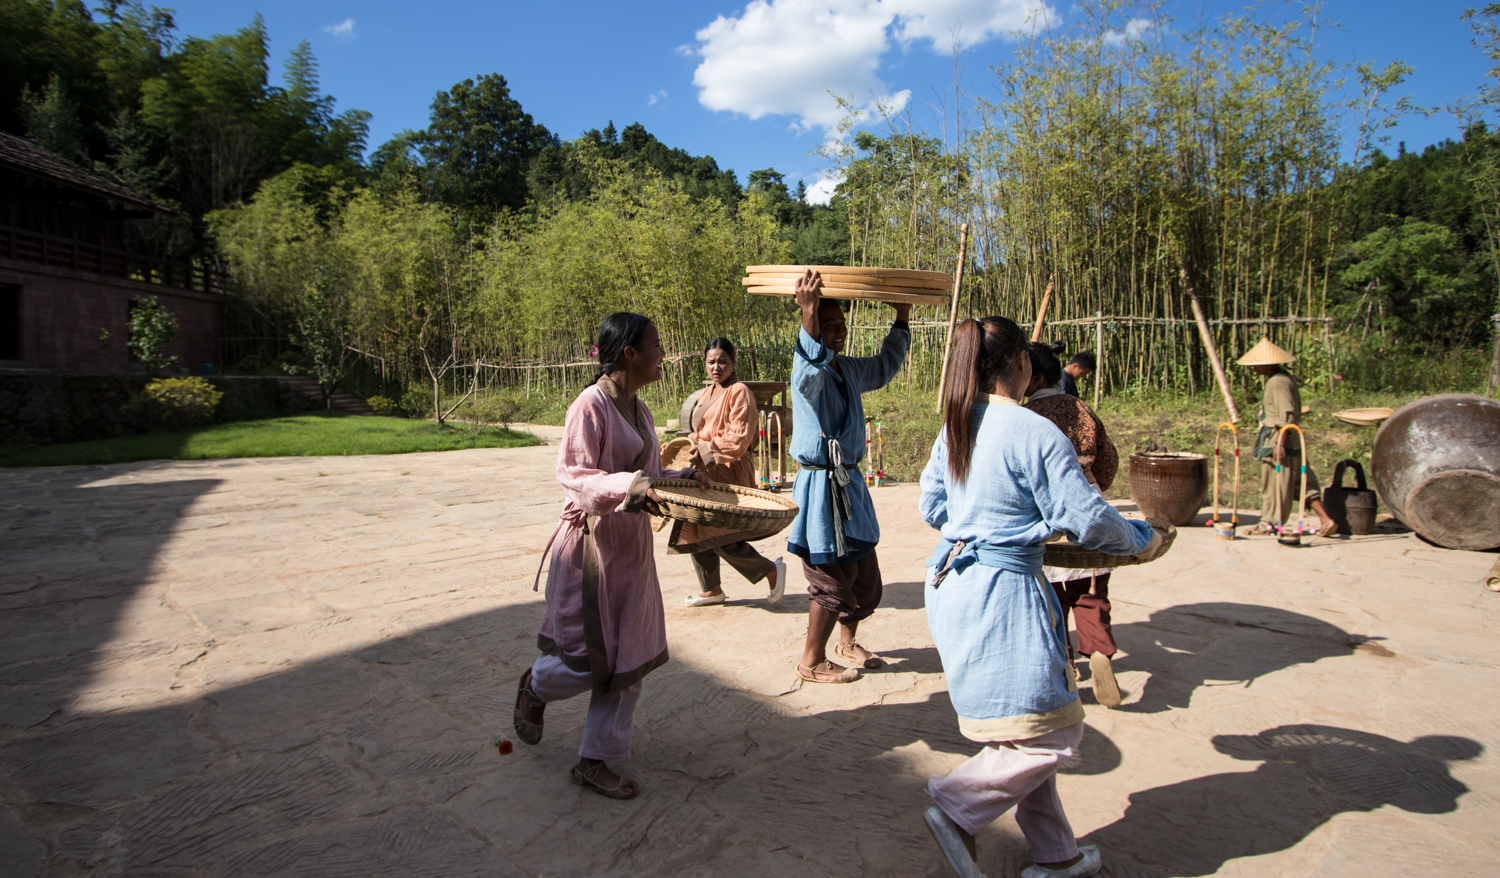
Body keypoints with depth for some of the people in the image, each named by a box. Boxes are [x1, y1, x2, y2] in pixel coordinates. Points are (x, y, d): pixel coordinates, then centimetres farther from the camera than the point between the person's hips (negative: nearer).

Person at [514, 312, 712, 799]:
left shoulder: (638, 408, 12)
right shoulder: (591, 404, -15)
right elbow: (572, 474, -19)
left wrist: (681, 477, 6)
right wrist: (627, 487, -31)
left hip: (630, 544, 9)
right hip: (593, 542, -8)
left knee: (629, 654, 9)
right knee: (592, 657, 1)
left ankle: (595, 760, 22)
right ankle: (535, 686, 36)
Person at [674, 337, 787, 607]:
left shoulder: (739, 392, -10)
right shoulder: (706, 394, 16)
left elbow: (739, 440, -17)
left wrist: (704, 450, -14)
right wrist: (689, 443, 4)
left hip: (727, 474, -9)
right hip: (705, 474, 9)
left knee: (722, 538, -11)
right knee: (697, 531, 11)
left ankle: (772, 570, 6)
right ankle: (712, 589, 26)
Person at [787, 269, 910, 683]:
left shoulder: (849, 370, 10)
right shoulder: (809, 373, -14)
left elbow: (884, 367, 29)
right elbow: (811, 366, -40)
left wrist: (901, 319, 27)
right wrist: (808, 312, -53)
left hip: (849, 483, 8)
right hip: (820, 486, -8)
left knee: (865, 575, 17)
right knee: (831, 579, -1)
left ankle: (847, 642, 39)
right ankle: (811, 661, 17)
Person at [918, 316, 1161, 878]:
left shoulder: (954, 428, 7)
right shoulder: (1036, 433, -16)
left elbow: (931, 506, 14)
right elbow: (1086, 519, -13)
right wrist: (1141, 540, 6)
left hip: (949, 578, 9)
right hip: (1002, 591, -9)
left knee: (1029, 726, 18)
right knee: (1052, 729, 6)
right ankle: (958, 807, 5)